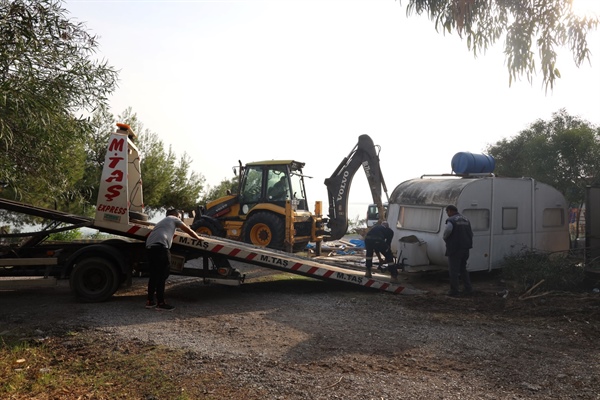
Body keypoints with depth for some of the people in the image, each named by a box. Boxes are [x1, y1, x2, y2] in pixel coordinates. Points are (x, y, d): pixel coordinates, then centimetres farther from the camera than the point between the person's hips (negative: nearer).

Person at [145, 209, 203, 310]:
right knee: (162, 275, -7)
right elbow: (188, 230, 21)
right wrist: (198, 238, 34)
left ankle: (150, 301, 17)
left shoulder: (162, 221, 38)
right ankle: (160, 303, -8)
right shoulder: (174, 219, 19)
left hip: (149, 246, 8)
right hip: (160, 246, -8)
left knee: (154, 275, 14)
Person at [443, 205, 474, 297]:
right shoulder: (466, 220, 13)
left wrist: (445, 239, -11)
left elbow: (447, 231, -29)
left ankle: (454, 291, 4)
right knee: (463, 269, 19)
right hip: (465, 249, 8)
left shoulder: (451, 220, -12)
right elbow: (471, 234, 17)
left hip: (455, 249, -8)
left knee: (453, 270, 1)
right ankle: (468, 289, 18)